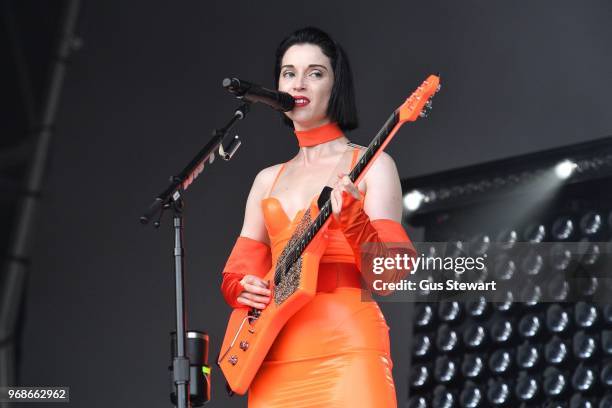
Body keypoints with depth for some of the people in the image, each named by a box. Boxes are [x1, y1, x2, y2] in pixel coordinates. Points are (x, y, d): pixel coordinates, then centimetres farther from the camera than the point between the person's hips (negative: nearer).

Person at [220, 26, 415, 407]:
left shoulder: (371, 165, 4)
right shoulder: (268, 179, 19)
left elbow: (388, 277, -5)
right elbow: (237, 270, 19)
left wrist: (352, 219, -22)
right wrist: (242, 287, -4)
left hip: (346, 346, -4)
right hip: (275, 352, 5)